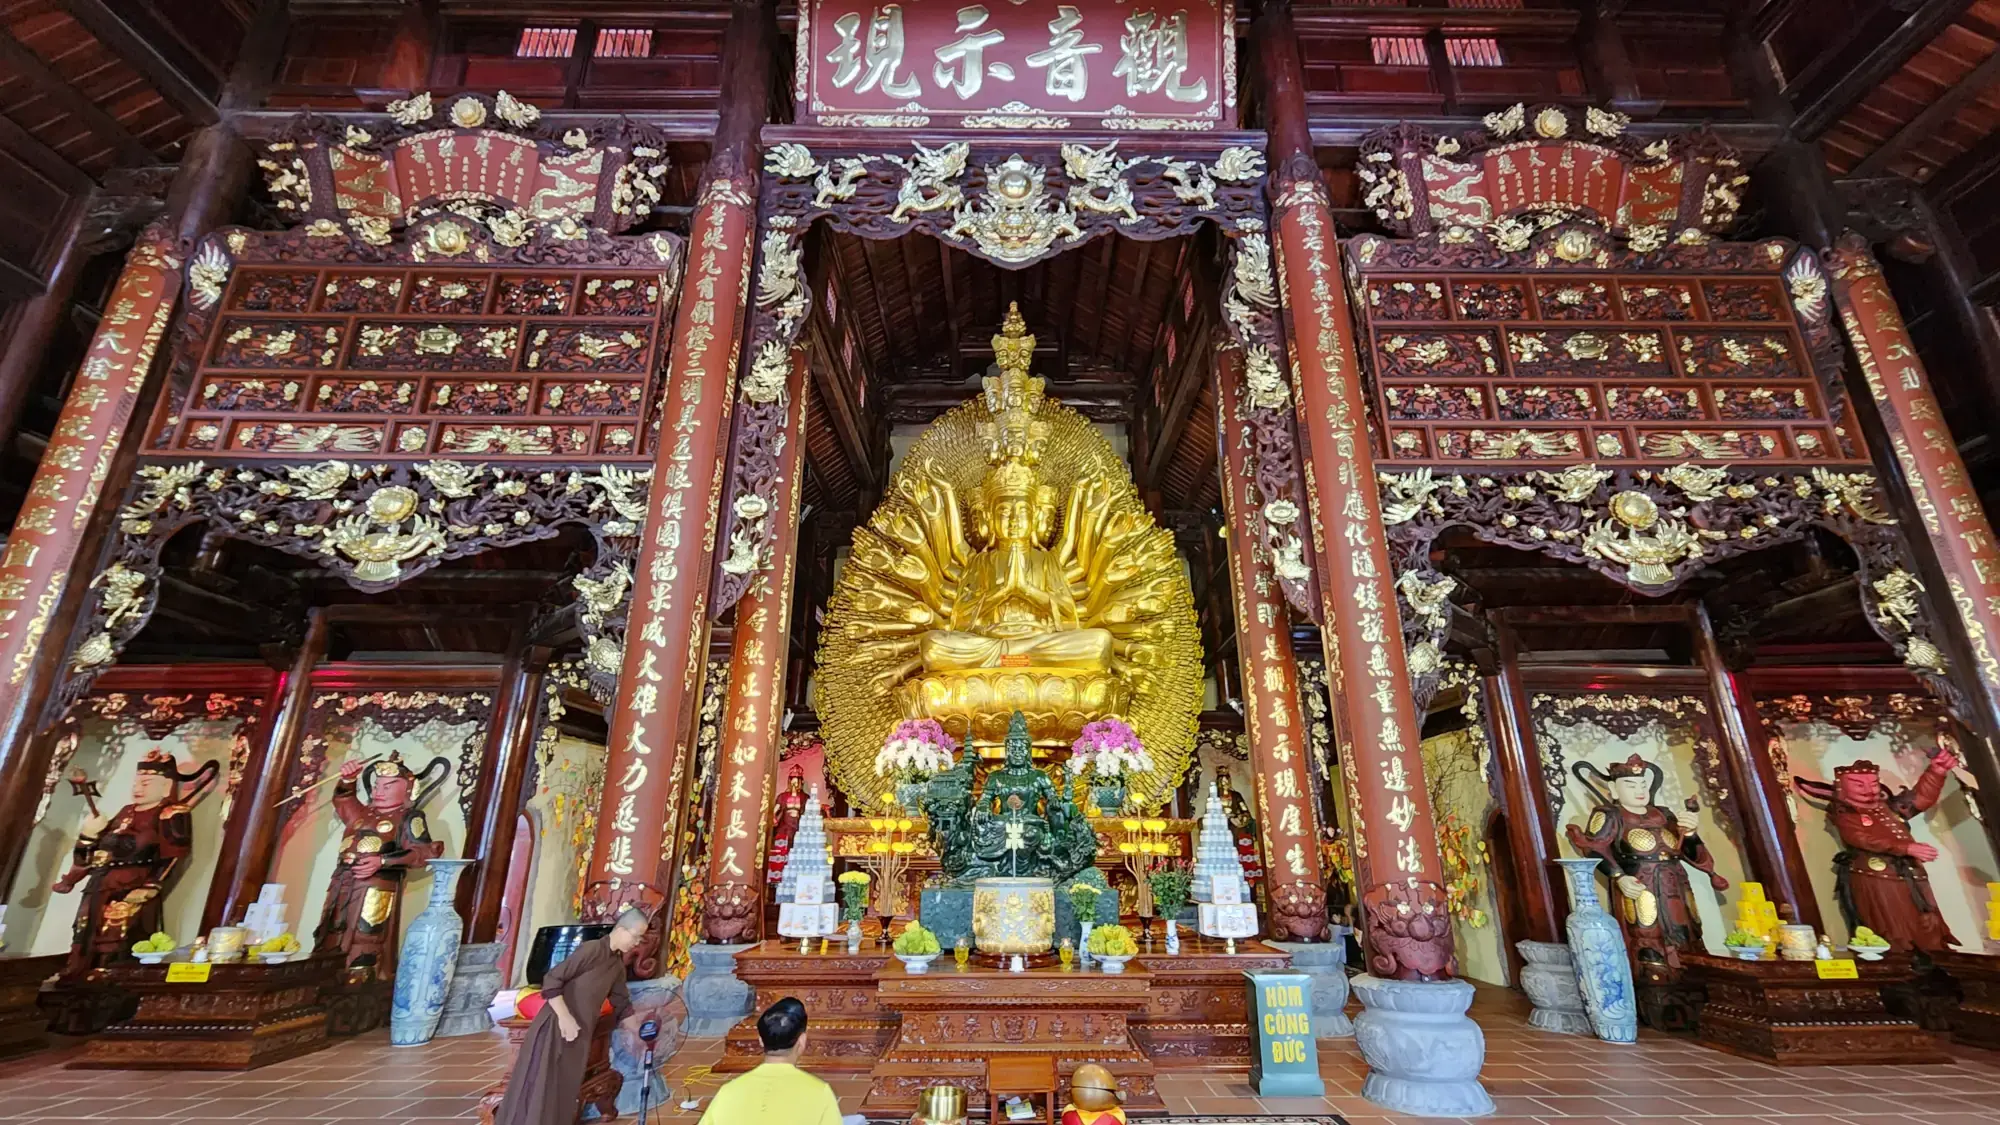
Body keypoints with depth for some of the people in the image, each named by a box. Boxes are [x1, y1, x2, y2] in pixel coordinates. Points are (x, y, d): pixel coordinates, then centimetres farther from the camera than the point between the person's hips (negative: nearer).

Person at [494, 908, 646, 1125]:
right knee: (538, 1089, -2)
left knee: (565, 1092, 11)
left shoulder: (618, 965, 7)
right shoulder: (591, 950, -17)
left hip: (580, 1035, 7)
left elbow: (622, 1006, 15)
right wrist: (565, 1018, -22)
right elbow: (551, 981, -19)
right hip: (555, 1028, -7)